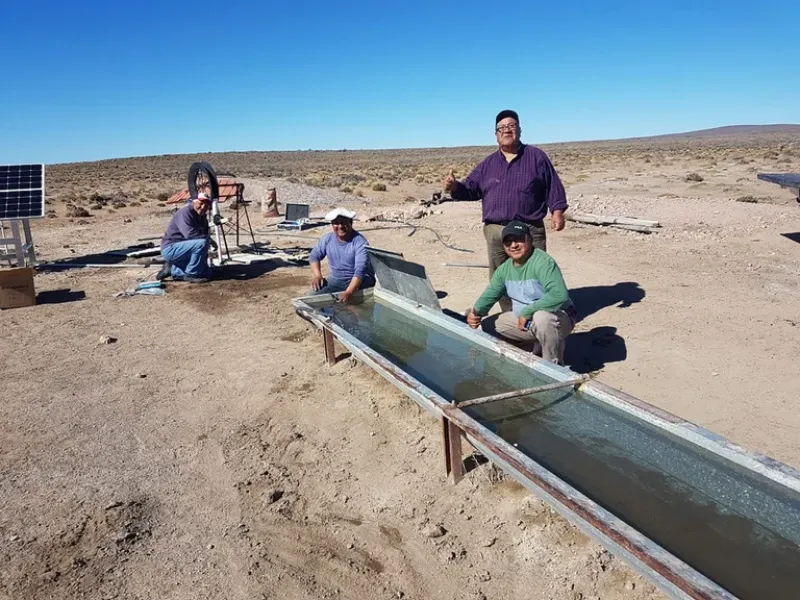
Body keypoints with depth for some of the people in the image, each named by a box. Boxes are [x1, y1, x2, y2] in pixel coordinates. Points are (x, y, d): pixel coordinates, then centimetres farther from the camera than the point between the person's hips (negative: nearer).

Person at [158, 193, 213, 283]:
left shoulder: (202, 218, 9)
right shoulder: (185, 212, -18)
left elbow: (203, 236, 11)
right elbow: (190, 234, -31)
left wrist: (204, 261, 5)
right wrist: (208, 240, -17)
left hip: (183, 247, 9)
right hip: (171, 248, -9)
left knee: (206, 273, 9)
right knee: (201, 243, -31)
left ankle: (173, 269, 16)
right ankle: (191, 274, -16)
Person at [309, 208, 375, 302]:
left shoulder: (360, 242, -20)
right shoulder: (327, 238, -1)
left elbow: (360, 270, -30)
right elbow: (315, 255, 11)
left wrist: (348, 292, -43)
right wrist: (318, 275, -9)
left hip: (359, 280, -4)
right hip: (335, 279, 4)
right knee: (314, 296, -18)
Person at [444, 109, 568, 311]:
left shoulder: (536, 156, 5)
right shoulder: (488, 163, 13)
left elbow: (553, 186, 3)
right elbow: (471, 188, 11)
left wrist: (557, 212, -8)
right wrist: (455, 187, -10)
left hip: (530, 230, -3)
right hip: (495, 232, 3)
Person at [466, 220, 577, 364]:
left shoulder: (543, 262, -25)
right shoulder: (504, 269, -2)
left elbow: (559, 296, -36)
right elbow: (489, 295, 6)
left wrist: (527, 312, -31)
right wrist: (475, 313, -16)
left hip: (557, 318, -7)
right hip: (523, 319, 8)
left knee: (542, 317, -41)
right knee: (485, 326, 4)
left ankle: (554, 364, -13)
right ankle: (535, 346, 14)